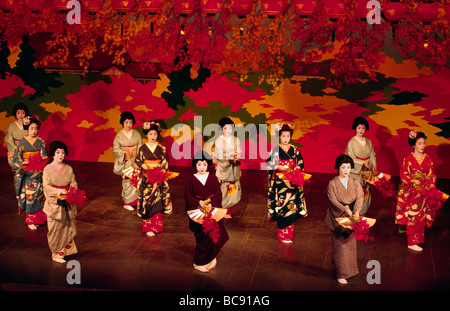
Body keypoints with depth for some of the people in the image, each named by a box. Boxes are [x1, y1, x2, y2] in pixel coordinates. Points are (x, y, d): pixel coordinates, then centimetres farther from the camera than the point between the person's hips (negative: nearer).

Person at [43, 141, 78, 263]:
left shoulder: (69, 169, 4)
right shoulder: (48, 169, -6)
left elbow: (73, 184, 4)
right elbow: (46, 186, -10)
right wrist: (59, 191, -24)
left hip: (67, 202, 3)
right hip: (54, 203, -3)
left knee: (68, 226, 8)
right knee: (56, 228, 2)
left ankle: (66, 249, 25)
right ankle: (57, 253, 13)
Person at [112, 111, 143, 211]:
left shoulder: (136, 134, 6)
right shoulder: (119, 135, 0)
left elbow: (140, 146, 7)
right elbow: (115, 148, -1)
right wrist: (124, 153, -17)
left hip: (135, 160, 2)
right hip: (125, 162, -2)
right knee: (127, 180, -4)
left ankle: (136, 201, 8)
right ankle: (127, 202, 5)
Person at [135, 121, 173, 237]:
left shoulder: (161, 148, 4)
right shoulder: (142, 148, 3)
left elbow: (165, 161, 5)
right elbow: (137, 161, 6)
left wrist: (162, 170, -10)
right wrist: (143, 165, -13)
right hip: (146, 178, -1)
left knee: (157, 200, 0)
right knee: (147, 200, -4)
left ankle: (156, 223, 12)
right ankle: (148, 227, 0)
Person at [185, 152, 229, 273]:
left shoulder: (213, 178, 6)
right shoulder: (192, 180, 3)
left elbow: (218, 194, 1)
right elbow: (187, 196, 2)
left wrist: (211, 204, -15)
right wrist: (198, 202, -15)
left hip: (213, 210, 2)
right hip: (198, 212, -2)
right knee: (202, 237, -7)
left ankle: (210, 258, 15)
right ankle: (200, 262, 5)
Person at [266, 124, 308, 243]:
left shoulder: (295, 150, 10)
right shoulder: (275, 150, 1)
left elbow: (300, 164, 11)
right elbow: (269, 164, -1)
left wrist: (296, 169, -8)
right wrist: (279, 168, -15)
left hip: (292, 182, 3)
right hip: (279, 182, -3)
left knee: (292, 205, -2)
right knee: (282, 205, -6)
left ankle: (288, 234, 7)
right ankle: (283, 235, 1)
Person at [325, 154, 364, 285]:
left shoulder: (355, 183, 4)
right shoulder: (332, 183, -5)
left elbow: (360, 198, -10)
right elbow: (333, 200, -15)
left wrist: (356, 211, -28)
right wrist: (345, 210, -30)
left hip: (351, 217, 4)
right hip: (337, 217, -3)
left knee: (350, 243, 9)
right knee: (340, 244, -4)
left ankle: (349, 269, 26)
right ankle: (341, 274, 1)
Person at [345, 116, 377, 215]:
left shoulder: (368, 142, 7)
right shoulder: (351, 142, -8)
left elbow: (372, 155, 9)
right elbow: (350, 158, -10)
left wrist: (374, 165, -8)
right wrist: (362, 163, -18)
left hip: (366, 173, 5)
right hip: (356, 172, -5)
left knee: (366, 193, 8)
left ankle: (363, 214, 20)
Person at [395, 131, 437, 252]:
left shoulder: (428, 159, 5)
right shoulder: (408, 159, -6)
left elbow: (431, 176, 7)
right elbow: (404, 175, -6)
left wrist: (430, 188, -4)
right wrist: (414, 181, -18)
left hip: (424, 190, 4)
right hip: (411, 191, -4)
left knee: (422, 215, 4)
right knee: (414, 215, -7)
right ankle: (412, 242, -2)